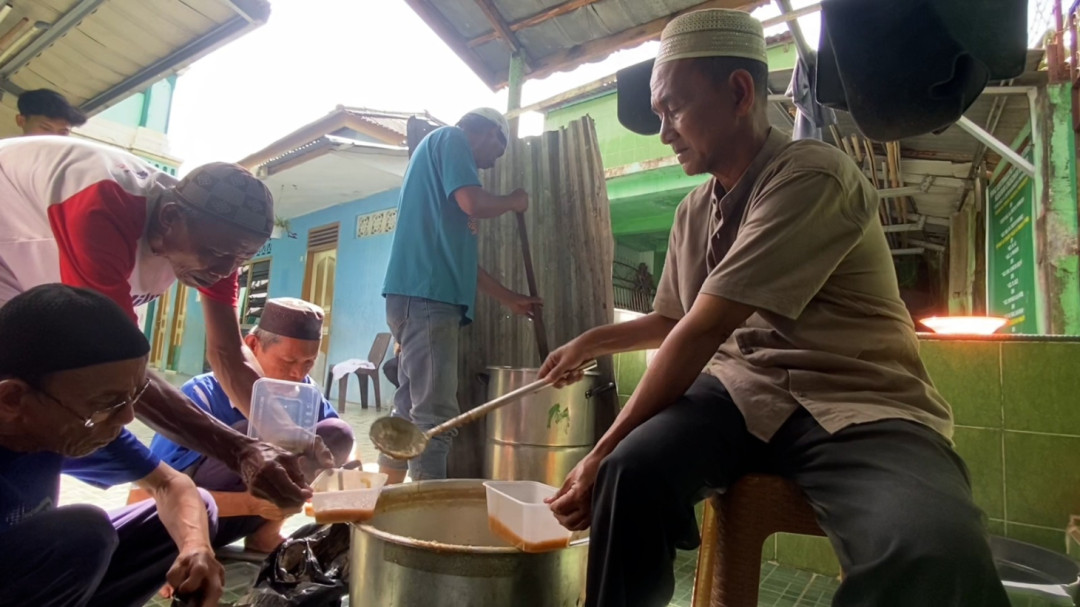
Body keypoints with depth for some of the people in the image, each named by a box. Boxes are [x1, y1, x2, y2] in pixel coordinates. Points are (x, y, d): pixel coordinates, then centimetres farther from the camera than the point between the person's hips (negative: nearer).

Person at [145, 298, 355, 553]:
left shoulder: (305, 392, -13)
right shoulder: (202, 396, -25)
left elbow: (339, 444, -3)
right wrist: (251, 503, -41)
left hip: (236, 520, 5)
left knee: (336, 433, -14)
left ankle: (265, 533, -9)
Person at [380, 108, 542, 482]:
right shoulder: (451, 138, 4)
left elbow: (458, 253, 28)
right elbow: (474, 203, -15)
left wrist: (508, 298, 30)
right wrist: (512, 202, 7)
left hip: (425, 296, 10)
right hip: (426, 294, -10)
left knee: (410, 408, 12)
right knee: (435, 414, -11)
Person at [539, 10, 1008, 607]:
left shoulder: (812, 175, -15)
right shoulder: (693, 211, 10)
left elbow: (702, 333, -20)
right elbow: (671, 320, 26)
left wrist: (601, 452, -16)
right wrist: (591, 342, 17)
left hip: (860, 407, -4)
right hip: (744, 390, 5)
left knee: (932, 557, -34)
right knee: (634, 468, -24)